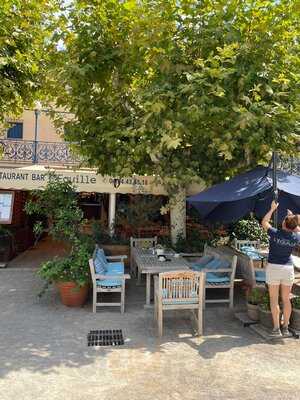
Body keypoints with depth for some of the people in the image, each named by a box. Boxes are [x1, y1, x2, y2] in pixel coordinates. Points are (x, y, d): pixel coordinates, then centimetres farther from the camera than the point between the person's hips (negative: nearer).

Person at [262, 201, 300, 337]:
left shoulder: (275, 233, -13)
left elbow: (264, 222, 4)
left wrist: (272, 209, 11)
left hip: (273, 267, -3)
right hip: (288, 268, 3)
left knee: (274, 299, 3)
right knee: (286, 299, 12)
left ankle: (276, 329, 5)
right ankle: (286, 328, 17)